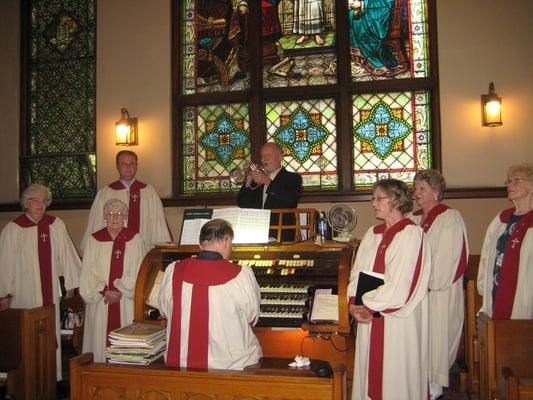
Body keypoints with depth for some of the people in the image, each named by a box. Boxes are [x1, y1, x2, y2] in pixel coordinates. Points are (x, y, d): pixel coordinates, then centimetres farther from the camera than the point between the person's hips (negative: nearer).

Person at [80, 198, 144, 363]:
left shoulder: (134, 239, 3)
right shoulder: (94, 240, 5)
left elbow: (136, 271, -2)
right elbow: (88, 272, 0)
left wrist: (120, 291, -11)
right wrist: (105, 291, -10)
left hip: (125, 301, -1)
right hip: (100, 300, 1)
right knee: (100, 338, 3)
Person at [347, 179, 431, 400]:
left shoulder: (411, 234, -11)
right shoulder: (372, 234, 11)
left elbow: (399, 285, -17)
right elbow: (357, 271, 8)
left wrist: (369, 306, -13)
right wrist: (354, 302, -8)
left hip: (397, 320, -6)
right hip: (370, 315, 6)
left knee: (395, 375, 6)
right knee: (369, 370, 14)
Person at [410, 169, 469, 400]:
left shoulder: (450, 218, -9)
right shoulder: (413, 219, 10)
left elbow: (446, 258, -13)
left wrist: (429, 284, -13)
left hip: (440, 292, -6)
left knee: (435, 335, 3)